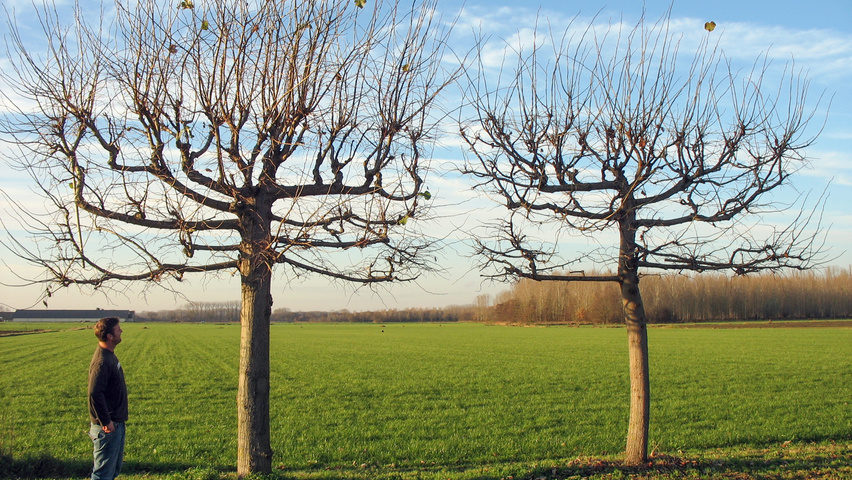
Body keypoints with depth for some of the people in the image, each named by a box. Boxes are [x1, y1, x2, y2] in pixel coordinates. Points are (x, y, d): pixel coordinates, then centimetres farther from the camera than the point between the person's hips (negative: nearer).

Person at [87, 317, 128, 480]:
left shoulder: (110, 355, 10)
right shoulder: (102, 361, -22)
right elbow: (94, 393, -28)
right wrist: (106, 422, -23)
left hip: (116, 422, 10)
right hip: (108, 427, -10)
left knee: (115, 467, 19)